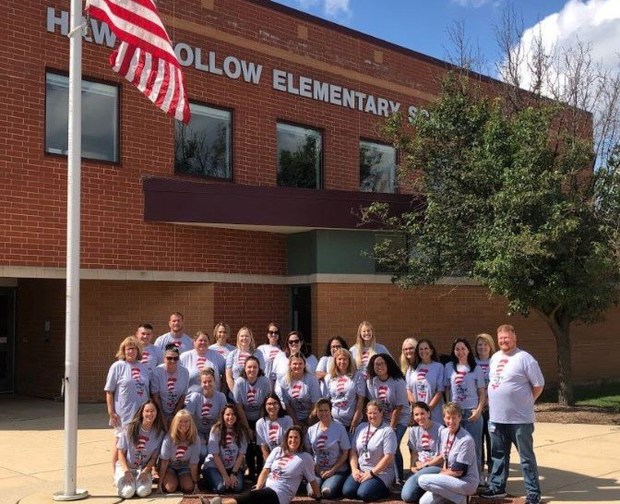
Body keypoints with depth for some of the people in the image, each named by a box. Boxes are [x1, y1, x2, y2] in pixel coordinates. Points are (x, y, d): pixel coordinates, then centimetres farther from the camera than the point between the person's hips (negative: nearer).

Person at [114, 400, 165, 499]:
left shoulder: (159, 433, -6)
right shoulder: (131, 428, -10)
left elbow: (154, 457, 0)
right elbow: (121, 452, -5)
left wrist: (145, 471, -15)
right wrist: (126, 471, -16)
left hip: (143, 468, 1)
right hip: (125, 466, -1)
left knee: (143, 492, -26)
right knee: (128, 492, -25)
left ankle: (140, 480, 9)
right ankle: (120, 480, 9)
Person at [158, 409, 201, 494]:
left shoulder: (195, 439, -19)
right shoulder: (169, 437, -23)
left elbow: (194, 463, -13)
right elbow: (164, 461, -20)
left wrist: (195, 482, -11)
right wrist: (160, 482, -20)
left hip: (184, 467, 2)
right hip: (169, 466, -2)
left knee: (188, 488, -22)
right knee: (170, 487, -26)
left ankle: (179, 481, 13)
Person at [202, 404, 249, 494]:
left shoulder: (242, 431, -4)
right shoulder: (216, 430, -11)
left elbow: (241, 455, -3)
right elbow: (215, 455, -13)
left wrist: (234, 474, -12)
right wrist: (225, 476, -16)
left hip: (233, 467, 2)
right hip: (214, 466, -2)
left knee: (238, 487, -23)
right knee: (221, 488, -25)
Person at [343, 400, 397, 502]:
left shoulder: (387, 431, -8)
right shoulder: (361, 427, 10)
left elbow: (388, 457, -14)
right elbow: (353, 450, 10)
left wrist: (371, 473, -15)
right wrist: (354, 469, -4)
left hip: (380, 472, -5)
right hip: (360, 470, 5)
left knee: (363, 493, -26)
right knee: (347, 491, -19)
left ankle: (384, 490, 2)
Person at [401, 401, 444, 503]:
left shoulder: (440, 429, -8)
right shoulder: (413, 430, 9)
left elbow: (443, 456, -7)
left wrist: (425, 464, -9)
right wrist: (413, 466, -6)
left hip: (436, 467, -4)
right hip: (419, 468, 5)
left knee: (416, 477, -35)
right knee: (406, 496, -19)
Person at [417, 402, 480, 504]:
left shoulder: (466, 440, -20)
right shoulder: (443, 433, 5)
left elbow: (459, 471, -17)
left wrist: (441, 474, -6)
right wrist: (443, 472, -4)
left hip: (466, 481, -8)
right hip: (451, 479, 8)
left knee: (423, 480, -22)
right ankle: (457, 495, 10)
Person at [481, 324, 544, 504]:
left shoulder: (524, 358, -12)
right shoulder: (494, 358, 10)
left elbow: (538, 385, -9)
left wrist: (525, 402, -3)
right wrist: (496, 402, 13)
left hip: (520, 419, -7)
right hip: (496, 417, 7)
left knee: (526, 456, 2)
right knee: (498, 455, 17)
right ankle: (497, 487, 29)